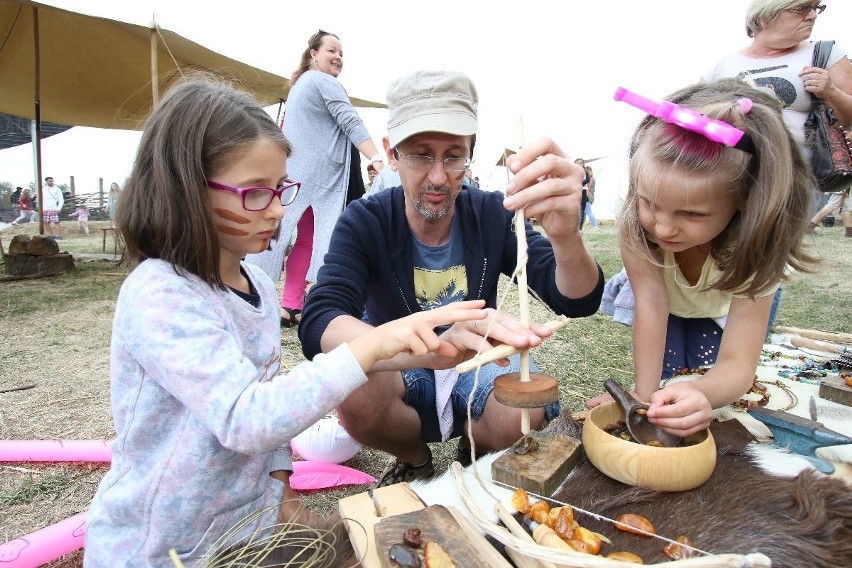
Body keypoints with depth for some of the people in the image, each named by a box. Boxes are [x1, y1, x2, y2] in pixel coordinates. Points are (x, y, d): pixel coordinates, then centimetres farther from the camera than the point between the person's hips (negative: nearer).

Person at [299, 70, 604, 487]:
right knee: (354, 391, -32)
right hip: (396, 372, 0)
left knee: (528, 412, -29)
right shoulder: (364, 223, -17)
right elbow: (319, 327, -33)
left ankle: (477, 449, 8)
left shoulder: (492, 215, -11)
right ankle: (413, 458, 3)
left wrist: (565, 235, -44)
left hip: (476, 369, 1)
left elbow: (577, 302, -20)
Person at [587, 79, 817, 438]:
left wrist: (702, 394, -65)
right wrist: (644, 395, -41)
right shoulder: (634, 221, -39)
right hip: (669, 307, 1)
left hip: (730, 309, 0)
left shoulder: (752, 246, -40)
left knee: (695, 410, -5)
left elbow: (738, 362, -42)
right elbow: (650, 303, -36)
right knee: (665, 388, -9)